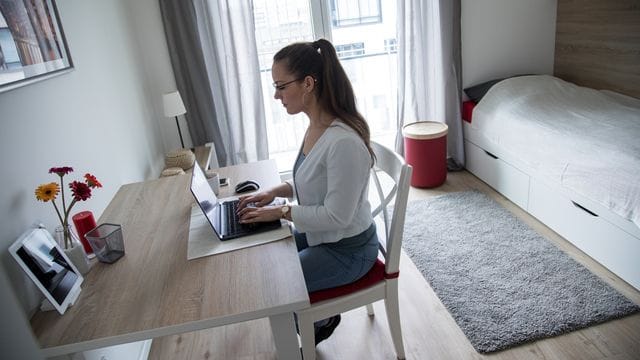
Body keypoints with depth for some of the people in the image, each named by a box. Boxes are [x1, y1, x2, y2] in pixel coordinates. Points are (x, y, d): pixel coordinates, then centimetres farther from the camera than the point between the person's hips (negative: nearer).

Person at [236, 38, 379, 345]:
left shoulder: (344, 142, -33)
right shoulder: (315, 126, -3)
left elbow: (336, 216, -27)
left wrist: (280, 212, -19)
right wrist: (274, 192, -2)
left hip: (347, 251, -9)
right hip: (318, 234, 9)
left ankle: (319, 322, 26)